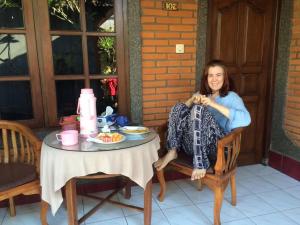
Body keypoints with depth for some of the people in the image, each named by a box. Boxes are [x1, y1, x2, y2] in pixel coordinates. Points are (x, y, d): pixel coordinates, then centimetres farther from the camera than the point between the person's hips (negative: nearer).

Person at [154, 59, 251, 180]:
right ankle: (172, 152, -17)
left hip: (218, 145, -4)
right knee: (177, 107, -14)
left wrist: (214, 104, -20)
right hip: (193, 144, 4)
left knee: (199, 109, -28)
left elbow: (246, 120, -16)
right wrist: (192, 100, -8)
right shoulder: (201, 94, 19)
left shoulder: (231, 97, 4)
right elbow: (182, 110, 12)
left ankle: (200, 163, -27)